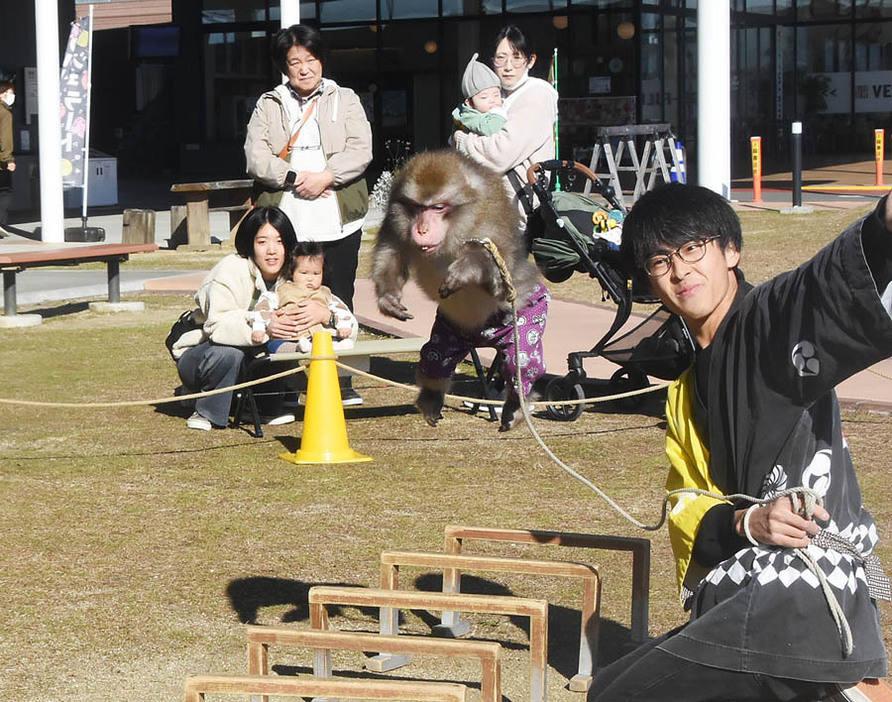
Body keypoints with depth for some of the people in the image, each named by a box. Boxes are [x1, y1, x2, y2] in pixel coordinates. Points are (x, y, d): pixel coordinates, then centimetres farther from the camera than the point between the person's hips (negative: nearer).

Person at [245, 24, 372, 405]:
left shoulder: (345, 100, 11)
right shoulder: (268, 105, 11)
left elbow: (361, 151, -1)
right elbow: (255, 156, 0)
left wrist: (325, 176, -15)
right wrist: (293, 178, -14)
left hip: (338, 222, 0)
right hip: (286, 221, 0)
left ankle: (341, 382, 9)